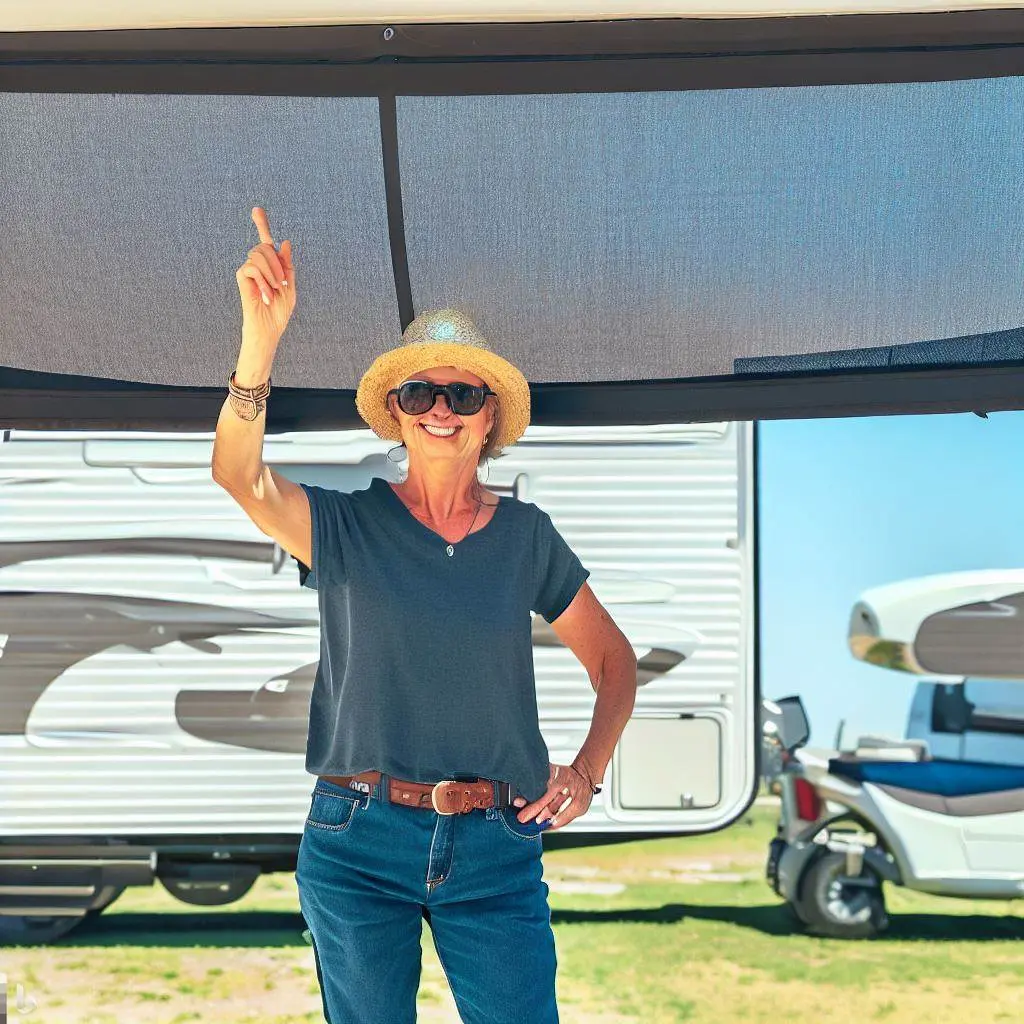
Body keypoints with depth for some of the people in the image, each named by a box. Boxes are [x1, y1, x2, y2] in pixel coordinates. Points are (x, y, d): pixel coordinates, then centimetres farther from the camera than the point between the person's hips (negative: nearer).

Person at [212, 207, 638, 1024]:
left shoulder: (526, 537, 5)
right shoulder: (345, 526, -1)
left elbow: (613, 659, 17)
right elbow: (239, 476, -21)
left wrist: (589, 770, 2)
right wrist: (262, 337, -34)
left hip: (495, 849, 1)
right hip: (359, 843, 0)